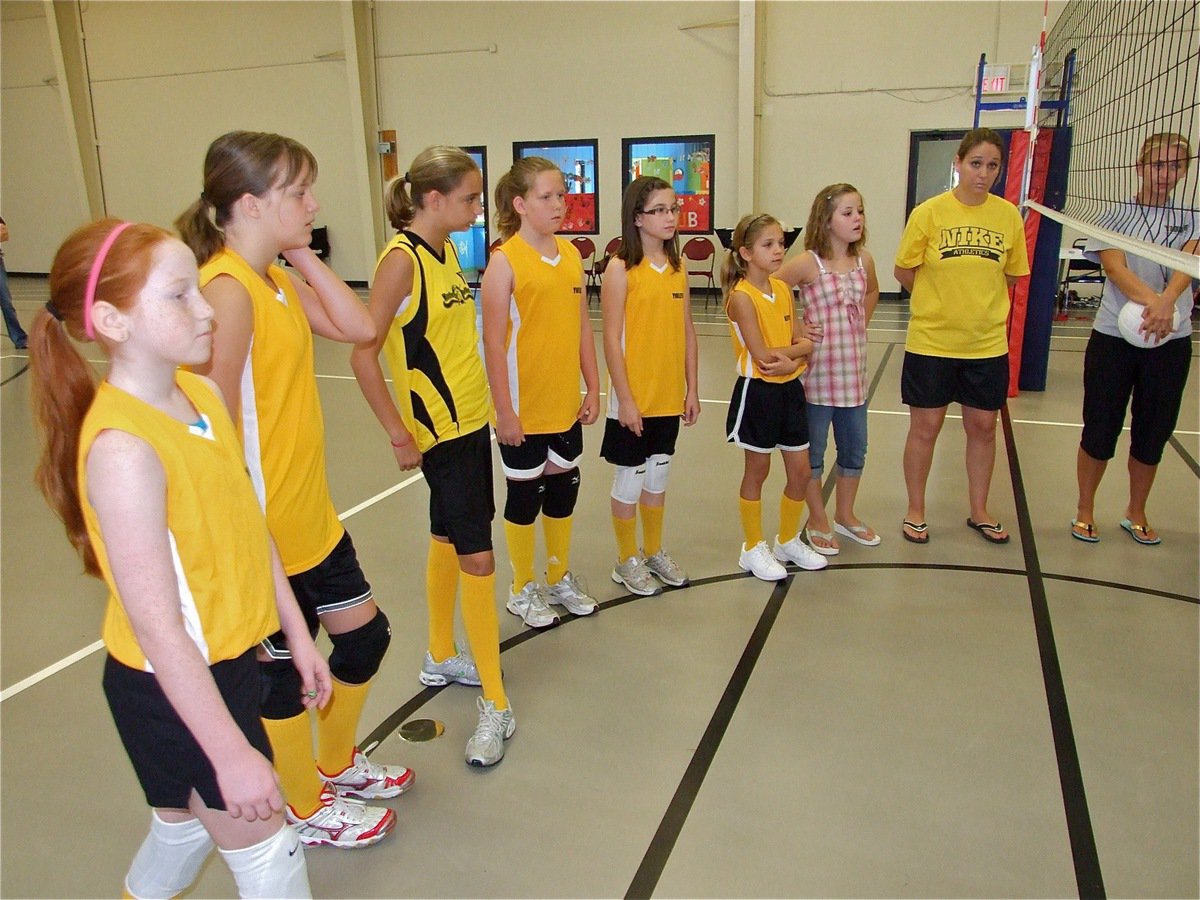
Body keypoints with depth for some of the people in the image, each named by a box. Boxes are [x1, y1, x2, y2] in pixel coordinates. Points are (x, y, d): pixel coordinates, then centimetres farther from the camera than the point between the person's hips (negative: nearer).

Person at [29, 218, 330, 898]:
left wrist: (297, 632, 12)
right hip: (175, 688, -7)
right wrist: (232, 754, -20)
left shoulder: (201, 393, -2)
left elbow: (251, 525, 6)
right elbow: (157, 628, -25)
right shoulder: (122, 448, -27)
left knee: (183, 829, 28)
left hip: (229, 662, 7)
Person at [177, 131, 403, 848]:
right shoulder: (228, 290, -22)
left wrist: (303, 256, -2)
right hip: (263, 529, -9)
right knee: (284, 670, 12)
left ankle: (338, 765, 46)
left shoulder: (278, 279, 7)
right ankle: (311, 810, 37)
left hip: (312, 515, 9)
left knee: (365, 635, 21)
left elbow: (358, 328, 3)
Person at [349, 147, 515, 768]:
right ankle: (495, 704, 5)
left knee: (448, 540, 19)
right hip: (439, 430, -9)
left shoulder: (446, 251, 9)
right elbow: (363, 354, -18)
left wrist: (490, 402, 14)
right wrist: (398, 435, -18)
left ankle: (441, 658, 37)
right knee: (476, 557, -6)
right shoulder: (402, 260, -16)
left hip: (470, 419, 9)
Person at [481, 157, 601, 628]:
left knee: (563, 489, 16)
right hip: (523, 408, -5)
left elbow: (582, 327, 10)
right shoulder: (505, 261, -12)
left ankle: (560, 578, 36)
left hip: (566, 404, 6)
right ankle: (523, 589, 27)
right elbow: (493, 342, -14)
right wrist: (504, 411, -15)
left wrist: (593, 388, 8)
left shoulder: (570, 254, 6)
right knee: (525, 495, 9)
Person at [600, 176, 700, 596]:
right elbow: (612, 340, -13)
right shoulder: (621, 269, -11)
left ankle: (654, 551, 34)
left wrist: (692, 389, 7)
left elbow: (687, 332, 9)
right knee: (630, 479, 8)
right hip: (633, 399, -5)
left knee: (658, 475, 18)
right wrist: (624, 399, -16)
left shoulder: (678, 268, 6)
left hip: (670, 397, 6)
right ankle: (627, 561, 24)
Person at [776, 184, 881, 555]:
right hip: (818, 370, -6)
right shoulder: (808, 263, -13)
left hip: (853, 371, 6)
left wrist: (861, 323, 11)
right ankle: (818, 521, 24)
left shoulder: (864, 260, 4)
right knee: (813, 451, 7)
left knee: (854, 449, 15)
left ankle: (846, 516, 33)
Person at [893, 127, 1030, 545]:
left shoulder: (1009, 215, 0)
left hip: (987, 343, 3)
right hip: (931, 341, -2)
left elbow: (1011, 275, 11)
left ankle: (979, 511, 30)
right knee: (925, 428, 6)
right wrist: (942, 299, 3)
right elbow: (904, 272, 0)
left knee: (983, 426, 12)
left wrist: (979, 302, 2)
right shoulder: (929, 212, -7)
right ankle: (915, 511, 24)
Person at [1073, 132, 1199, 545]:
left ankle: (1136, 514, 28)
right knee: (1100, 430, 3)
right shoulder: (1115, 216, 2)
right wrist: (1150, 301, -32)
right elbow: (1115, 267, -14)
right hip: (1113, 337, -2)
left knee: (1152, 434, 10)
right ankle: (1084, 511, 21)